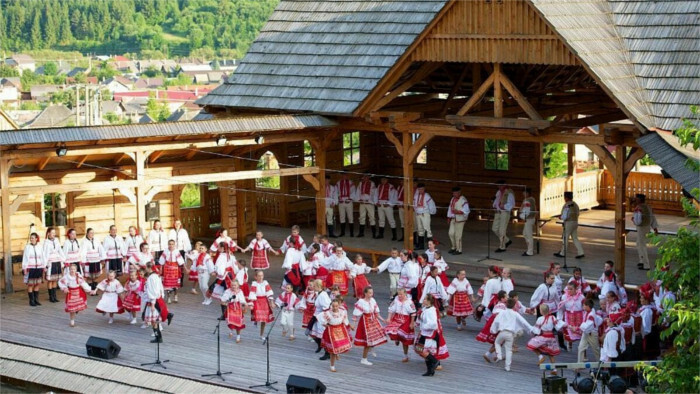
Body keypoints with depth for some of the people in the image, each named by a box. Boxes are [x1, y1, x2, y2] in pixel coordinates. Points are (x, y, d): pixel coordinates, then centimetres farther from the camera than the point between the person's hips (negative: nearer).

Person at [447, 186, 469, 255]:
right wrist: (449, 217, 15)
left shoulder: (463, 200, -14)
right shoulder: (453, 199, 11)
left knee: (458, 235, -5)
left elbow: (466, 211, -16)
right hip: (453, 219, 8)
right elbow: (450, 208, 19)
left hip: (460, 220, -8)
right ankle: (453, 248, 26)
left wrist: (458, 212, -25)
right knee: (451, 233, 10)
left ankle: (458, 250, 4)